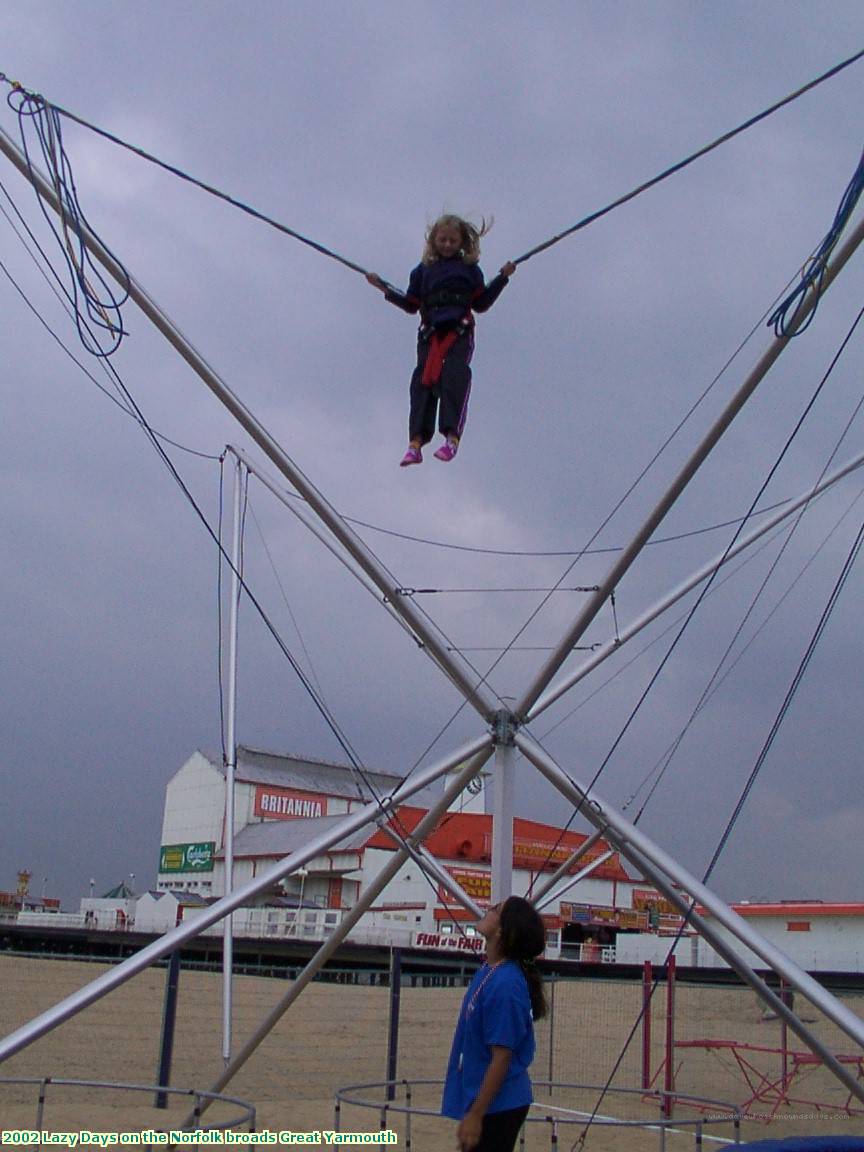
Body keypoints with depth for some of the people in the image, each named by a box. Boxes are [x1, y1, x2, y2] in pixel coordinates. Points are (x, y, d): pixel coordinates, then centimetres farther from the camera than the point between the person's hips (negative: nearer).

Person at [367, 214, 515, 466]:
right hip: (430, 333, 2)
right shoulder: (423, 270, 22)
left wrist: (502, 278, 6)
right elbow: (411, 305, 20)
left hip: (460, 331, -2)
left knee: (454, 377, -21)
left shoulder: (469, 268, 18)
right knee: (424, 382, -13)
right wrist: (384, 288, 15)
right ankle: (415, 443, -22)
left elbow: (481, 303, 13)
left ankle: (452, 436, -30)